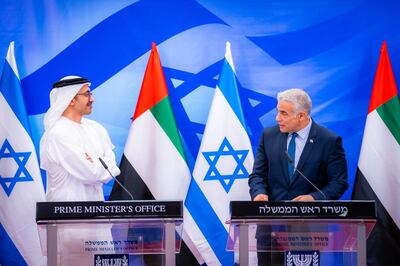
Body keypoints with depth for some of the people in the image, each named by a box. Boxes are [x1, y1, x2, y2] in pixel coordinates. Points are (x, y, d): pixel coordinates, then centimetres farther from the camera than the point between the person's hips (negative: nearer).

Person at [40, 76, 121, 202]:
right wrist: (103, 164, 3)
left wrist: (96, 165, -12)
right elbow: (91, 174, -14)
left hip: (96, 199, 4)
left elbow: (113, 169, 6)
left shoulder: (95, 128, 10)